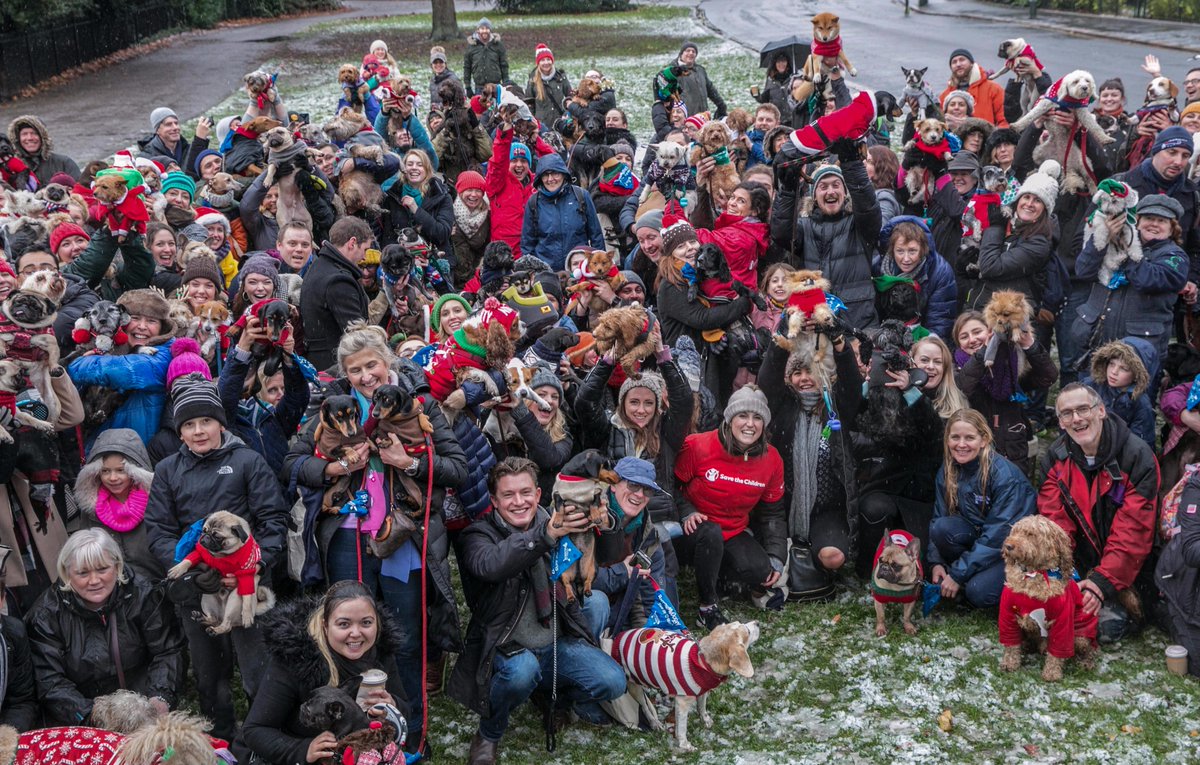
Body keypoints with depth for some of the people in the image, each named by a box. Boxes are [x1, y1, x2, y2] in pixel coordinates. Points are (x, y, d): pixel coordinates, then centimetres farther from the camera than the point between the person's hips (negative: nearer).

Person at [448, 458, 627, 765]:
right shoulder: (478, 536, -8)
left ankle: (568, 693, 19)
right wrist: (545, 535, -46)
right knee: (522, 669, -37)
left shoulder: (552, 525, 7)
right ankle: (489, 734, -6)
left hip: (559, 644, 4)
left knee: (612, 682, -17)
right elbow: (490, 565, -35)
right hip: (507, 649, -4)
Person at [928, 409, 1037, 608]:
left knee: (978, 592, -30)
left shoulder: (1005, 475, -24)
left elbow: (998, 535, -25)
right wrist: (936, 562, -15)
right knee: (941, 527, -26)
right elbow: (939, 517, 0)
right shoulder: (948, 469, -6)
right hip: (977, 533, 6)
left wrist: (958, 574, -25)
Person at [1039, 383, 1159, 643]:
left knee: (1109, 626, -22)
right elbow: (1054, 522, -6)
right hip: (1078, 566, 3)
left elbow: (1133, 530, -19)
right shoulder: (1055, 458, 0)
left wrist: (1103, 581, -27)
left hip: (1126, 571, -3)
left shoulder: (1137, 457, -14)